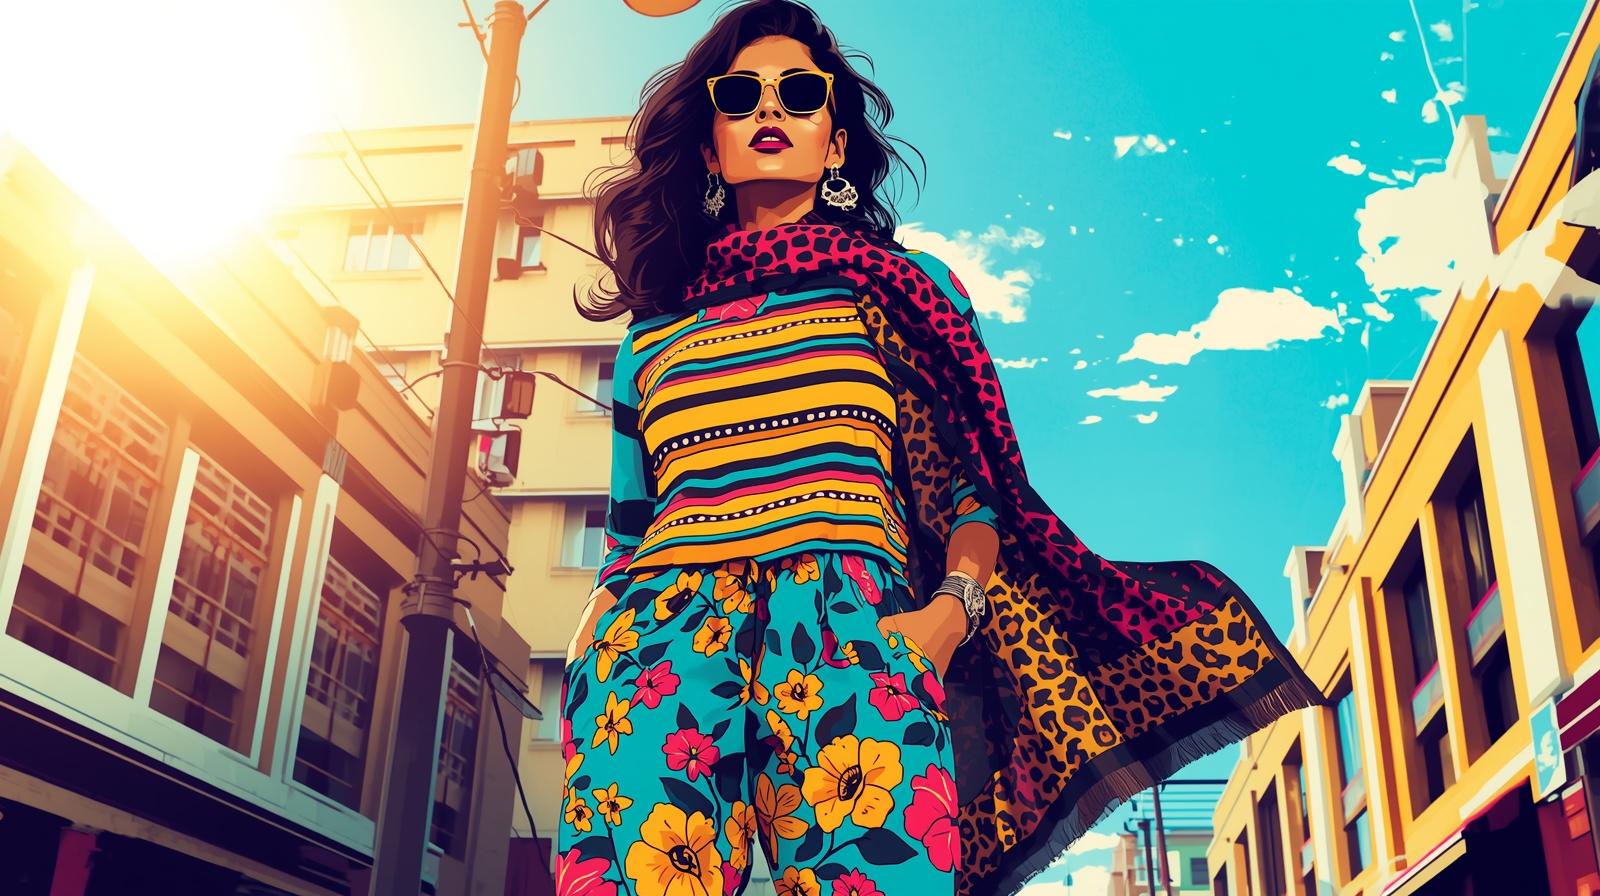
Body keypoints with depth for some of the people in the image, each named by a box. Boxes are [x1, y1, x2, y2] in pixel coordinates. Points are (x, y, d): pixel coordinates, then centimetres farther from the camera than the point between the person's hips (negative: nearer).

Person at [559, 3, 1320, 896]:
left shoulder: (907, 285, 21)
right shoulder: (652, 334, 25)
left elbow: (974, 487, 12)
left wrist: (955, 605, -6)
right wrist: (593, 635, 5)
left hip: (854, 615, -1)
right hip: (662, 626, 2)